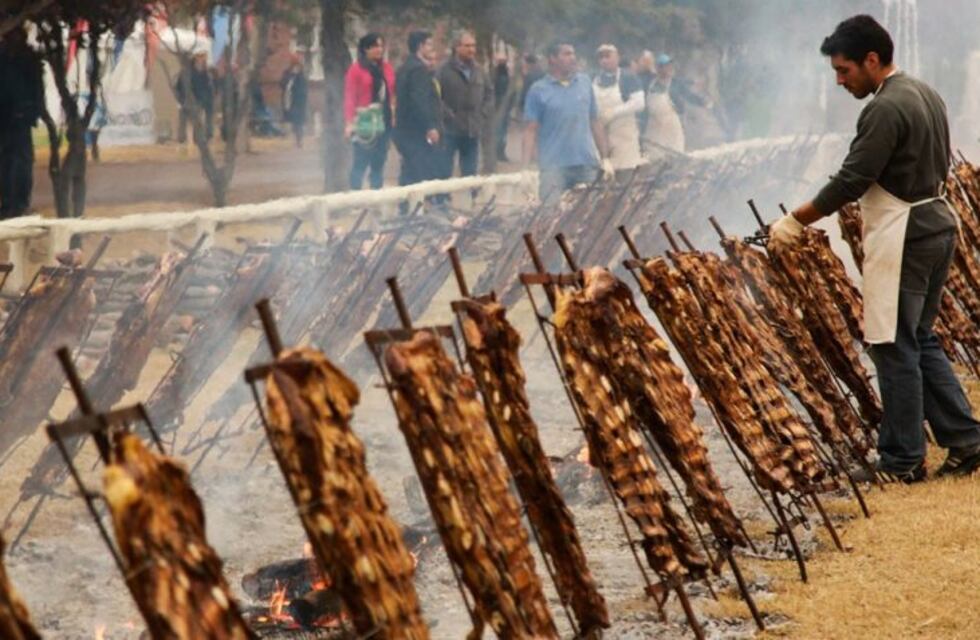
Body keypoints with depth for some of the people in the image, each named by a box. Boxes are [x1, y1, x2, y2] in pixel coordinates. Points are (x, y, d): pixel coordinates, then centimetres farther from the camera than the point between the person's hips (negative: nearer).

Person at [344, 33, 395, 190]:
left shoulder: (387, 68, 11)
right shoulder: (356, 69, -4)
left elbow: (392, 95, 11)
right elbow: (349, 98, -7)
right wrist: (349, 123, -15)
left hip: (384, 122, 5)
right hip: (364, 122, -5)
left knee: (379, 162, 8)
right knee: (361, 162, -6)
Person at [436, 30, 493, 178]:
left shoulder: (478, 71, 9)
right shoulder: (445, 71, -9)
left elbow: (489, 92, 18)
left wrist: (485, 115, 6)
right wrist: (447, 115, -17)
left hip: (473, 131, 6)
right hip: (451, 130, -6)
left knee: (470, 175, 13)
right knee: (444, 173, -3)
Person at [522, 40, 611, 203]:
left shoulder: (585, 83, 9)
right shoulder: (538, 90, 0)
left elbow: (595, 123, 13)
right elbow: (531, 130, -3)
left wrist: (605, 158, 10)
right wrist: (525, 168, -11)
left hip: (587, 165, 3)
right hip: (554, 167, -3)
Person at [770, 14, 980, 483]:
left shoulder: (885, 109, -19)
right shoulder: (926, 95, 11)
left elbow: (850, 181, -20)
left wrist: (795, 221, -11)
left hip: (903, 241, -10)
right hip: (936, 228, 10)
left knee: (896, 349, -1)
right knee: (921, 342, 17)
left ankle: (903, 462, 6)